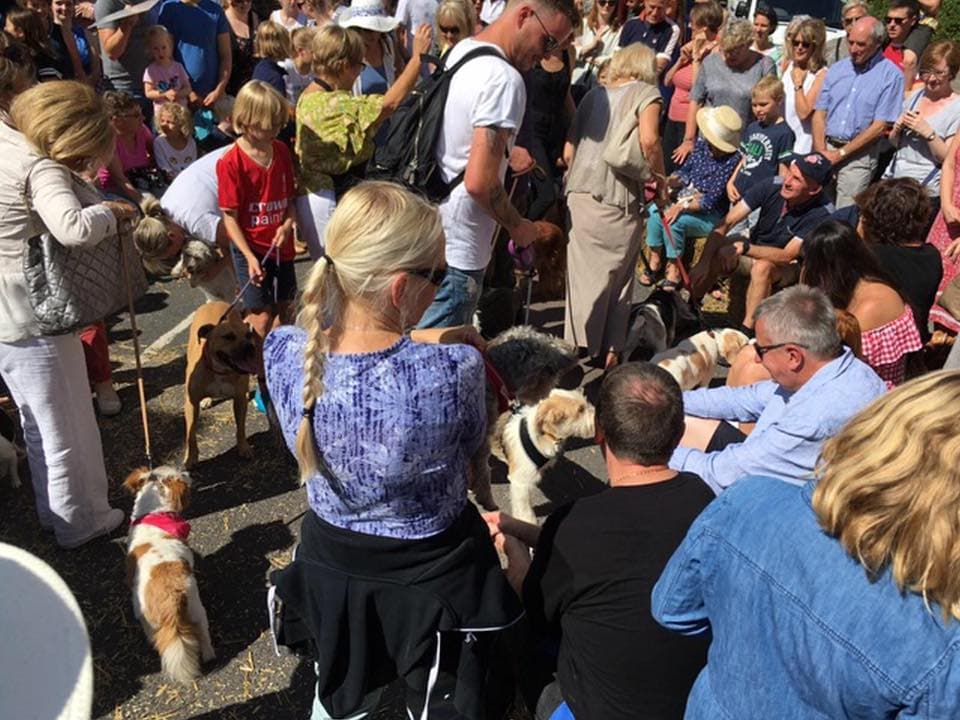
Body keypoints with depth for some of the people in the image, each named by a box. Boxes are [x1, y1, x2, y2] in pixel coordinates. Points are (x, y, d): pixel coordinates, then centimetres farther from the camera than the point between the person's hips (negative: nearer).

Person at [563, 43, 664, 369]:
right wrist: (658, 179, 1)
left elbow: (569, 152, 15)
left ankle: (577, 349, 14)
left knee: (584, 275, 11)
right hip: (618, 198, -4)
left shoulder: (594, 94, 18)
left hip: (579, 193, 4)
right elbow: (648, 140, -14)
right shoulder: (646, 92, 4)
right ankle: (609, 352, 16)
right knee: (618, 279, 9)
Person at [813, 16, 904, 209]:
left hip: (858, 155, -4)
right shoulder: (837, 69, 11)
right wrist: (821, 151, -6)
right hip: (826, 149, 4)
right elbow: (820, 113, 9)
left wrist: (840, 154, -10)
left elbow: (880, 126, -9)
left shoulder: (891, 75, -4)